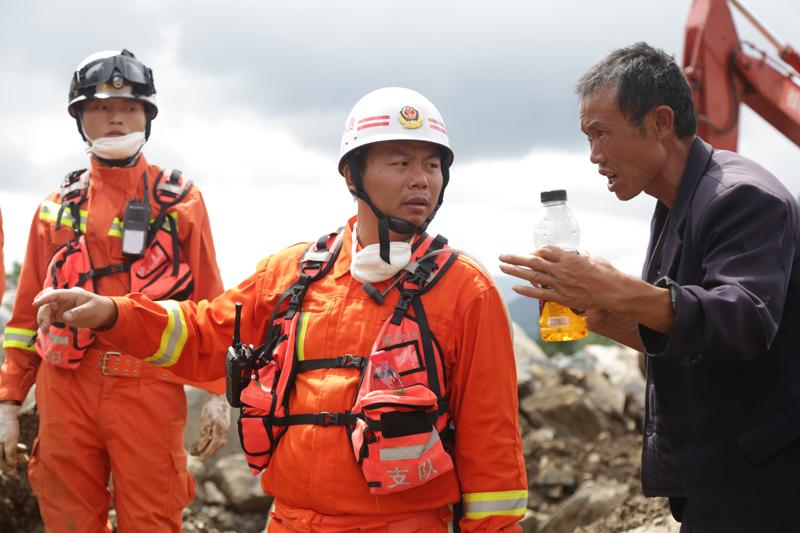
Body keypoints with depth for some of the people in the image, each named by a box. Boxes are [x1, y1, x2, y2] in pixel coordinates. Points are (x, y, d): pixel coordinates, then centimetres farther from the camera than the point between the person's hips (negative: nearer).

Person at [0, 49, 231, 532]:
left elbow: (209, 305, 6)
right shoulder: (57, 207, 14)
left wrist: (218, 392, -2)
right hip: (67, 388, 2)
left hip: (150, 389, -2)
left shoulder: (180, 199, 9)